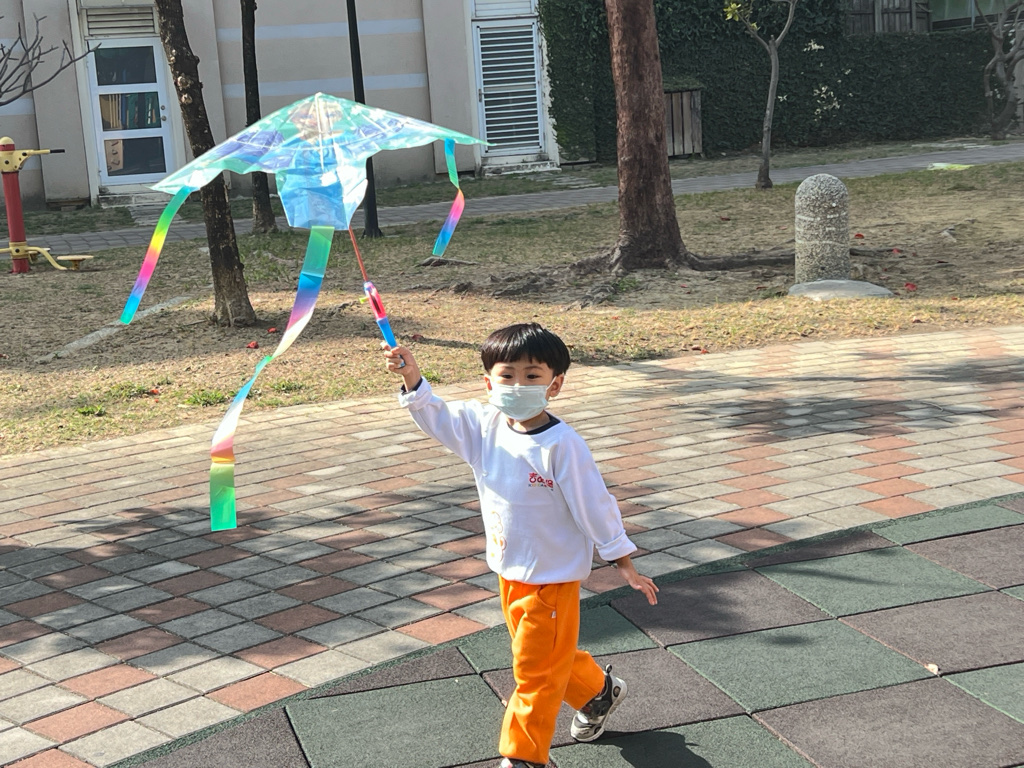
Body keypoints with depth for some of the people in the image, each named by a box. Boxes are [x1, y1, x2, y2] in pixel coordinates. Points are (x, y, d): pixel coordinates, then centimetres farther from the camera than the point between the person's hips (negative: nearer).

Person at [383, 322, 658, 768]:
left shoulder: (561, 445, -23)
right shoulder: (485, 426, -6)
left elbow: (594, 505, -17)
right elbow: (435, 418, -6)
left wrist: (623, 562, -10)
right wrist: (412, 379, -25)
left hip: (552, 578, -7)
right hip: (509, 572, 7)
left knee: (535, 669, 4)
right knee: (549, 656, 25)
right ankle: (597, 691, 49)